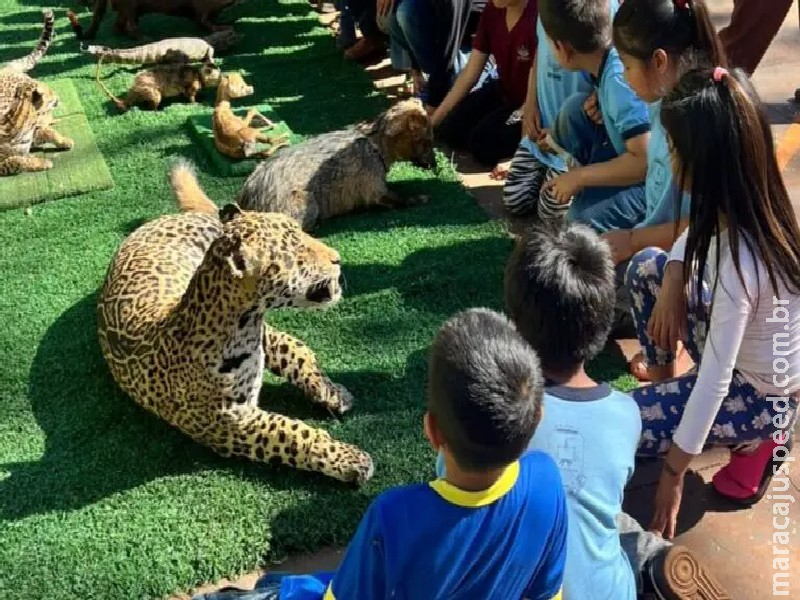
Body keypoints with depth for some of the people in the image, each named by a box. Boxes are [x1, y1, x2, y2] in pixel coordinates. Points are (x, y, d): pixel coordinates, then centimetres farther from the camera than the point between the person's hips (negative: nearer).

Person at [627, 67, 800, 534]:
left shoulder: (740, 266, -37)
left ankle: (761, 438, 6)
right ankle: (664, 384, 18)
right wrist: (673, 284, -10)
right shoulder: (755, 201, -14)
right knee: (646, 267, 8)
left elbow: (716, 377, -31)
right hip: (743, 349, 8)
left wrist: (675, 472, -22)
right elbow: (695, 234, 9)